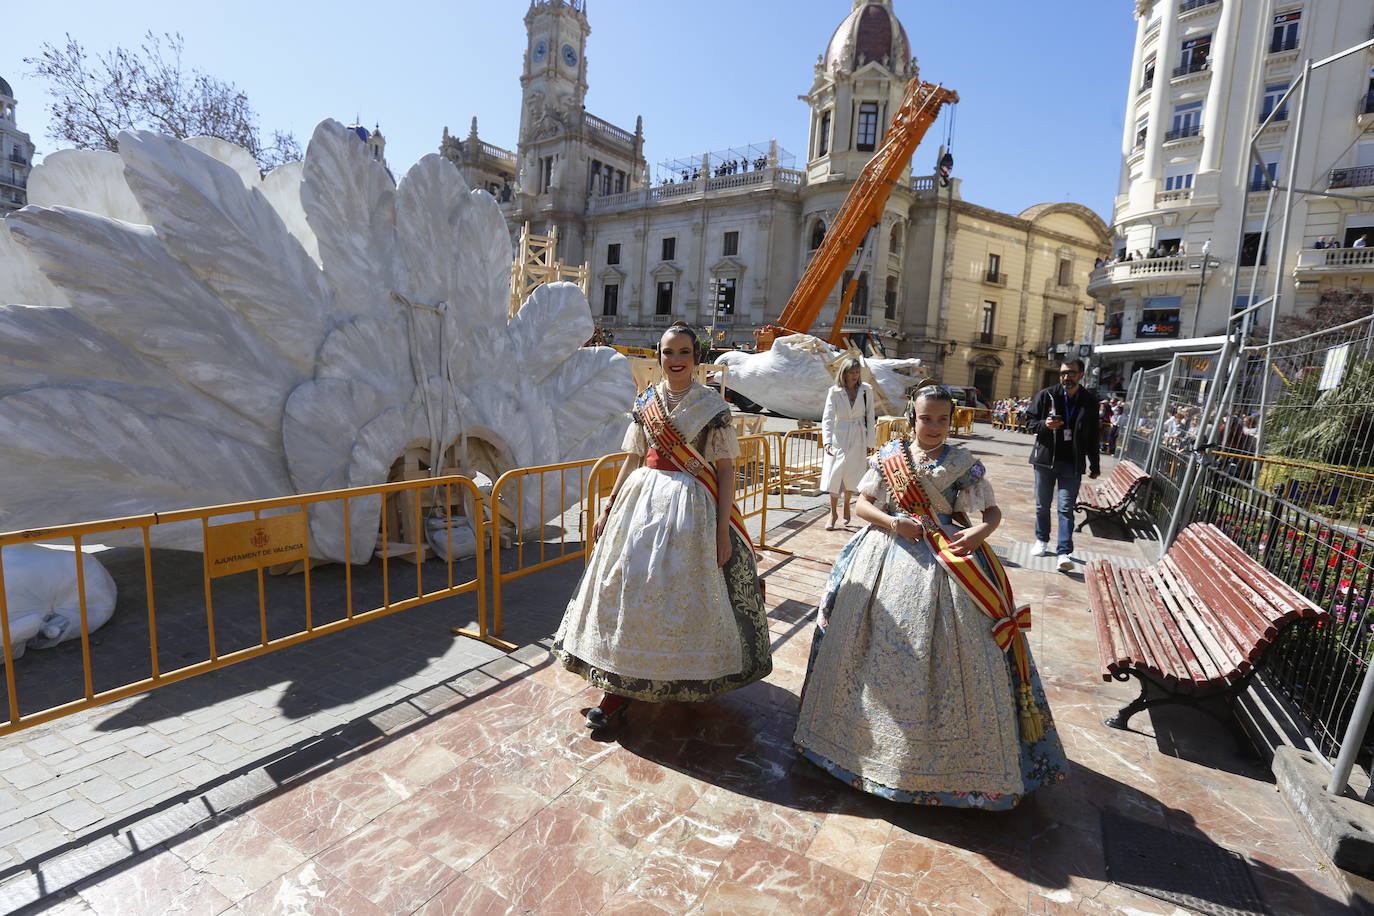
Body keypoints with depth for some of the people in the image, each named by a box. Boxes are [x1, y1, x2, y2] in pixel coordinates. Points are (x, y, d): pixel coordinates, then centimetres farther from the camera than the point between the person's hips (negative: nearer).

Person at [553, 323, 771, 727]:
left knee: (683, 592, 1)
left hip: (691, 507, -4)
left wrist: (723, 531, -13)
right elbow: (632, 460, 13)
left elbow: (725, 471, -7)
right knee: (628, 586, 4)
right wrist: (608, 509, 12)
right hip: (642, 498, 4)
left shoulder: (713, 405, -5)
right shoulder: (645, 401, 7)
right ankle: (620, 689, 19)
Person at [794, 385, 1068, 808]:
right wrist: (893, 522, -15)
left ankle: (951, 750, 18)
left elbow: (993, 511, 5)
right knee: (884, 649, 7)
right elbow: (862, 504, 2)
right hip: (889, 556, 1)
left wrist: (981, 530, -17)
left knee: (948, 655, -2)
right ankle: (874, 737, 28)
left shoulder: (962, 462, 1)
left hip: (946, 562, -1)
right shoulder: (889, 455, 3)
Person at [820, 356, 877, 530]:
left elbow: (870, 417, 2)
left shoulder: (866, 390, -2)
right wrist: (827, 440, -25)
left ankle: (846, 505, 34)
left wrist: (871, 442, -1)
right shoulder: (834, 391, -6)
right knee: (834, 476, -1)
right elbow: (828, 417, -12)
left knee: (852, 477, 7)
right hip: (838, 439, -1)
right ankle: (833, 514, 14)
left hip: (858, 439, 1)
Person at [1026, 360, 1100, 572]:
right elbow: (1030, 421, 4)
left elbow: (1093, 435, 9)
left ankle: (1064, 553, -5)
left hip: (1072, 463, -1)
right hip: (1045, 458, 1)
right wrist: (1044, 424, -19)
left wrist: (1095, 465, 11)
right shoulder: (1046, 395, -2)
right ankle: (1042, 541, 31)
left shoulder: (1090, 400, 3)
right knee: (1042, 505, 13)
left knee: (1066, 509, -6)